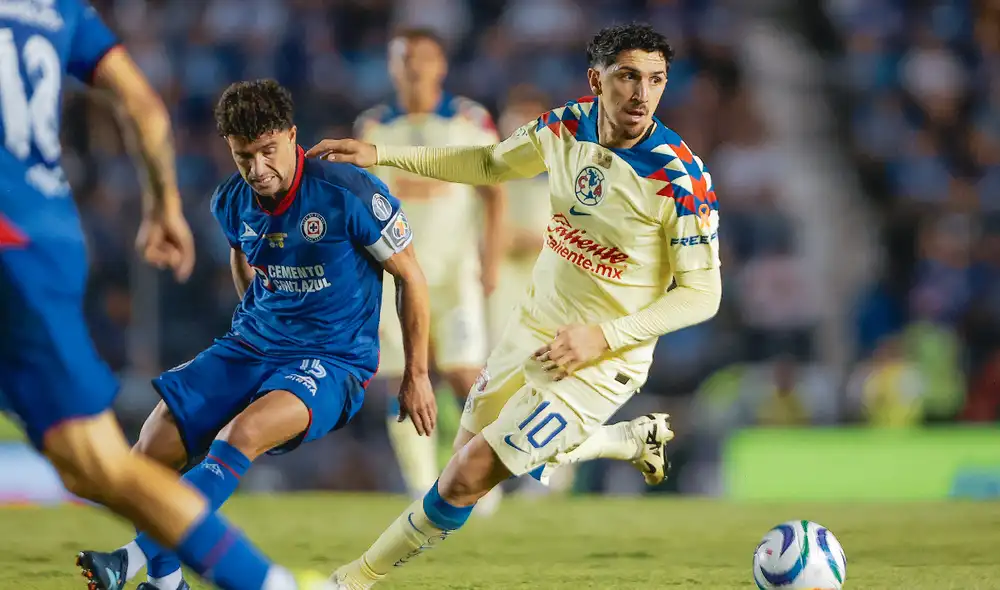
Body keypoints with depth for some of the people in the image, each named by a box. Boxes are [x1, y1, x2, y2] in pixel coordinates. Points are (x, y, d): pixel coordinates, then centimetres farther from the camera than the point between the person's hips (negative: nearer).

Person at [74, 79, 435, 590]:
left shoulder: (348, 194, -16)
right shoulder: (232, 202, 0)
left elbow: (410, 277, -6)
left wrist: (416, 376, -2)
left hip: (333, 362, -6)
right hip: (250, 349, 6)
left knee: (243, 433, -35)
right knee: (153, 448, -12)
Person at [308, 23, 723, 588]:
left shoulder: (682, 179, -25)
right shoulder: (568, 126, -8)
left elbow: (702, 293, -18)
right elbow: (491, 164, 11)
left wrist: (603, 336, -26)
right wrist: (381, 155, 4)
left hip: (600, 360, -7)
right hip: (533, 327, 7)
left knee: (469, 475, -8)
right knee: (484, 444, 25)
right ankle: (638, 439, 42)